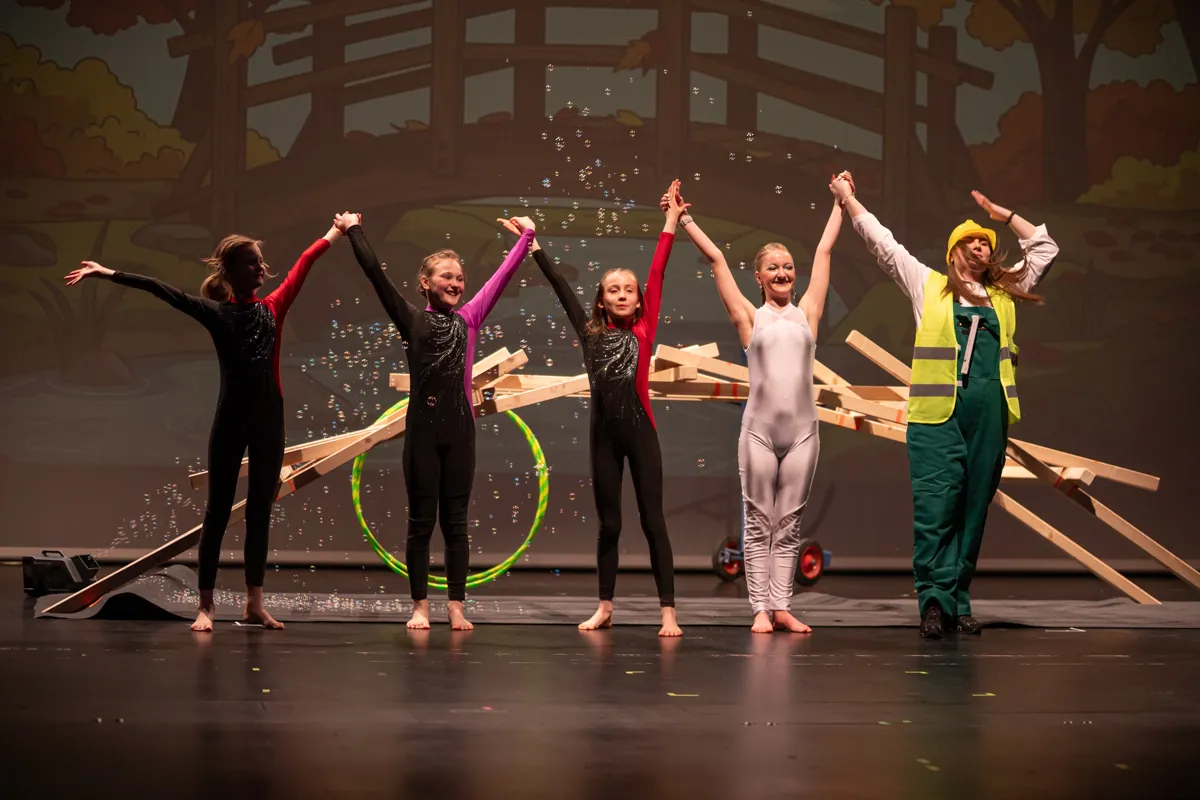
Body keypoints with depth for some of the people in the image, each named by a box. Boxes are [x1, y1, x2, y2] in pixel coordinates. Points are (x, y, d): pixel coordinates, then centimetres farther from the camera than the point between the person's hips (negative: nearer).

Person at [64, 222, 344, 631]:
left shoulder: (273, 308, 7)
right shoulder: (217, 312, -3)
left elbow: (303, 264, 16)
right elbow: (163, 291, -11)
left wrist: (335, 233, 25)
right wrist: (111, 274, -17)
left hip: (268, 418, 4)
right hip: (232, 418, -4)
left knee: (260, 511, 8)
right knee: (218, 509, 0)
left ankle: (255, 603, 14)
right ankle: (206, 605, 4)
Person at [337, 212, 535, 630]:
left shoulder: (468, 319, 8)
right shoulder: (411, 320, 1)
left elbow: (502, 275, 12)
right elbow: (375, 273, -4)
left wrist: (526, 237, 14)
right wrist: (354, 231, -5)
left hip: (459, 428, 2)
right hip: (422, 427, -2)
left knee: (455, 520, 6)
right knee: (421, 519, 4)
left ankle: (456, 606, 10)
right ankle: (420, 605, 9)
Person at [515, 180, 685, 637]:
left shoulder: (644, 331, 3)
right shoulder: (590, 333, 7)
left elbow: (657, 274, 0)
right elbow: (561, 288, 13)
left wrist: (672, 221, -2)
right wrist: (534, 247, 18)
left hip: (640, 431, -2)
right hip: (604, 434, 2)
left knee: (652, 521, -2)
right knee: (608, 523, 10)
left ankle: (668, 613, -2)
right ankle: (605, 607, 20)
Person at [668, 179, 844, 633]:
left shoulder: (806, 312, 12)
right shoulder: (749, 317, 7)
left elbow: (824, 250, 18)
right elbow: (716, 259, 9)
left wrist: (840, 203, 24)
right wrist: (683, 218, 12)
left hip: (803, 429, 2)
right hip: (759, 429, -2)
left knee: (789, 524, 5)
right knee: (758, 522, 1)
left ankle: (782, 606, 8)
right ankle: (761, 608, 4)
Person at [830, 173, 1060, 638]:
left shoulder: (1004, 294, 20)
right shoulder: (928, 286, 13)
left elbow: (1045, 248, 26)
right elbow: (881, 242, 17)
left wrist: (999, 212, 25)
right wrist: (848, 199, 20)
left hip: (989, 412, 3)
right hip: (938, 411, -3)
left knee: (973, 510, 3)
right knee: (935, 504, -10)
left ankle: (958, 602, 6)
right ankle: (935, 600, -10)